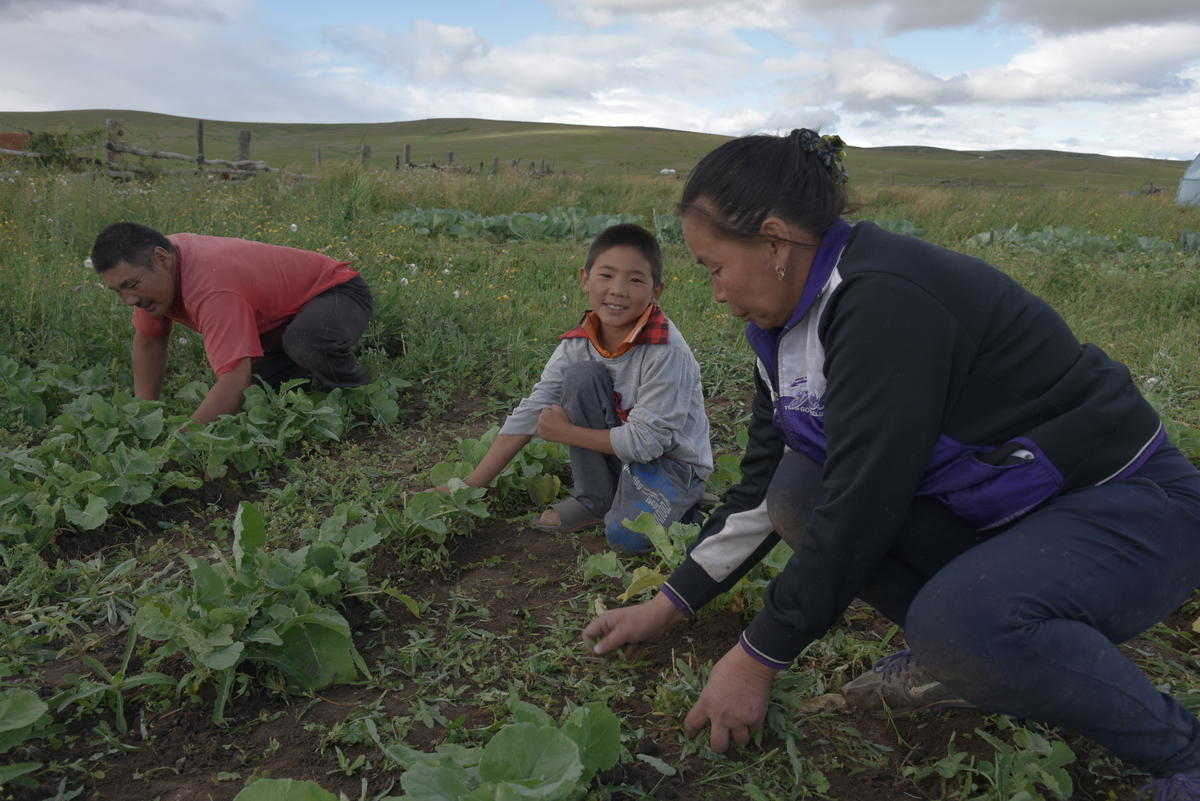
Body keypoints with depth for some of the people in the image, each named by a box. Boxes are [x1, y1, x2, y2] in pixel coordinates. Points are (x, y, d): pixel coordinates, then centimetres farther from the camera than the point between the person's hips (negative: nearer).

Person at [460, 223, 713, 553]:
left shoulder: (667, 351, -26)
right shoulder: (577, 345, -10)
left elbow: (645, 441, -26)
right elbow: (526, 417, -10)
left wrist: (565, 432, -18)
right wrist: (467, 489, -14)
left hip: (673, 460, -5)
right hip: (617, 452, 5)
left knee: (626, 535, -33)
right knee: (581, 374, -21)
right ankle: (595, 501, -4)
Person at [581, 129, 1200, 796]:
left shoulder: (886, 302, -27)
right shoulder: (799, 318, 1)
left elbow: (859, 508, -27)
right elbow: (763, 485, 6)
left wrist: (756, 659, -16)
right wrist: (667, 606, 8)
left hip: (1135, 508, -8)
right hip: (1000, 508, 8)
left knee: (959, 618, -35)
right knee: (797, 490, -8)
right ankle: (957, 655, 6)